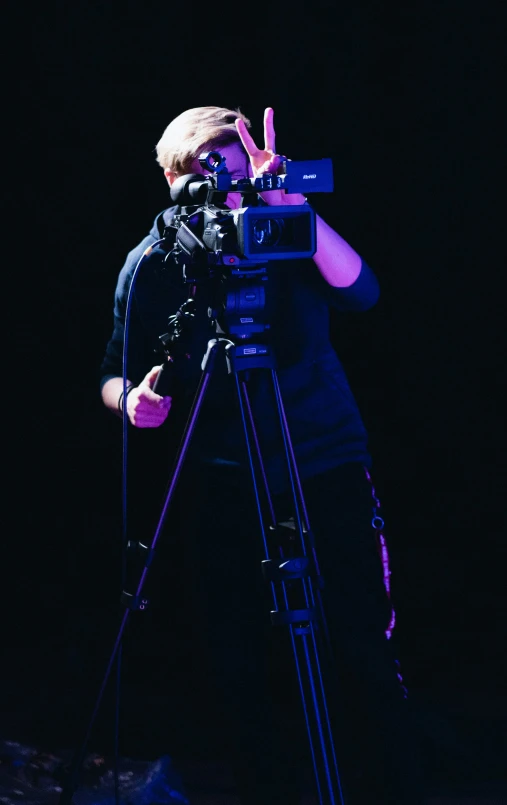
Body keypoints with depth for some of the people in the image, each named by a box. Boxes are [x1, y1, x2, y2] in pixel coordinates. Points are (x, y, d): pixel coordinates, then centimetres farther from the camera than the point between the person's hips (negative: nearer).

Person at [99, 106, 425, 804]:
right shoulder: (152, 262, 0)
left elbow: (361, 293, -19)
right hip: (224, 485, 1)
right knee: (242, 668, 3)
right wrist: (136, 398, -19)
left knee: (363, 654, -6)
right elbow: (114, 378, 4)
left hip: (328, 466, -1)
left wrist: (294, 205, -29)